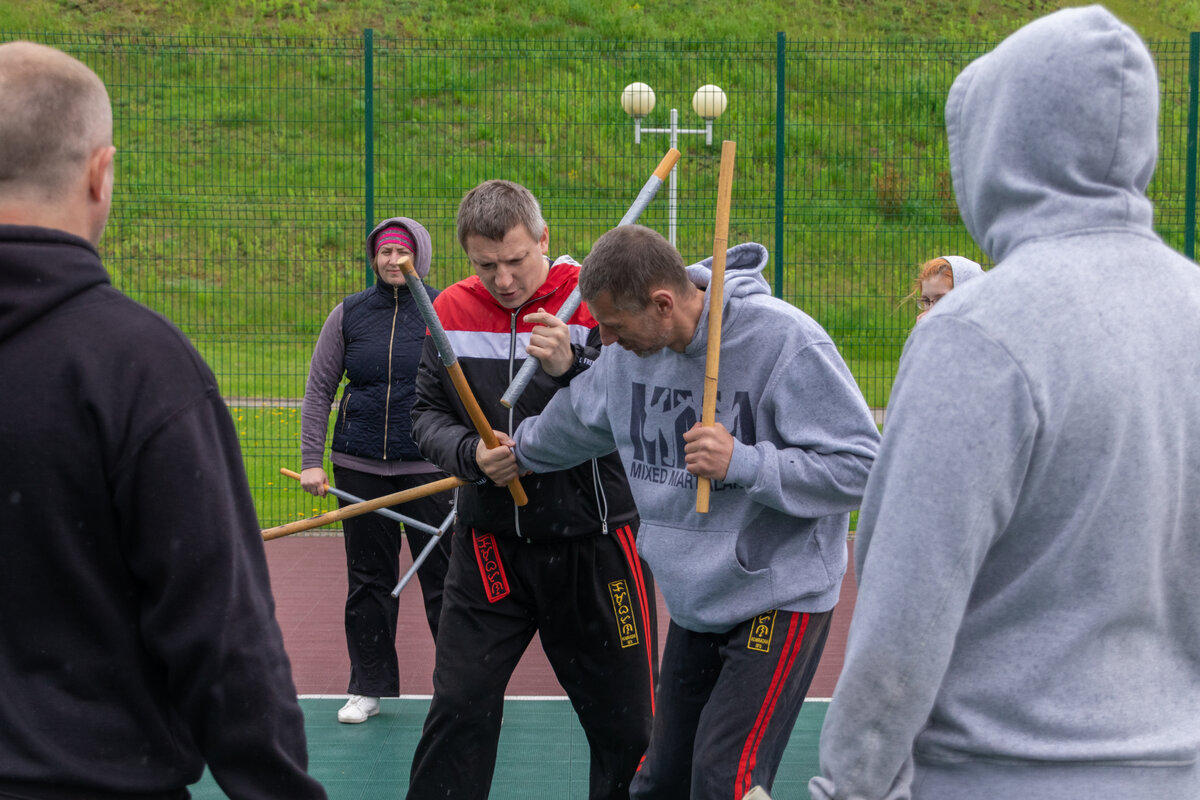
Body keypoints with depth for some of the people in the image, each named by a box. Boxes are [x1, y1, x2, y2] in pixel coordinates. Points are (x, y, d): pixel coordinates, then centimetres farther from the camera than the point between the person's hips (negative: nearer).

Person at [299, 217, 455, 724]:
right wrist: (311, 460, 2)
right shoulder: (348, 315, 6)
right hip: (359, 467, 2)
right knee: (368, 579, 8)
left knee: (442, 577, -3)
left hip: (428, 467, -2)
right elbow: (319, 389, 10)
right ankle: (368, 688, 18)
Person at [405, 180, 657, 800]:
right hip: (489, 544, 2)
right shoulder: (452, 310, 4)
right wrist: (470, 454, -11)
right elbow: (427, 415, 9)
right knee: (458, 709, 1)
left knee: (626, 724, 4)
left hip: (593, 545, -2)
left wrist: (573, 369, -29)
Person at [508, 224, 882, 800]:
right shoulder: (628, 352, 1)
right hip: (693, 603, 7)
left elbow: (861, 467, -21)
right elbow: (575, 421, 25)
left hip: (780, 599, -7)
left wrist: (742, 464, -28)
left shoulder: (785, 341, -21)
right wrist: (520, 451, 40)